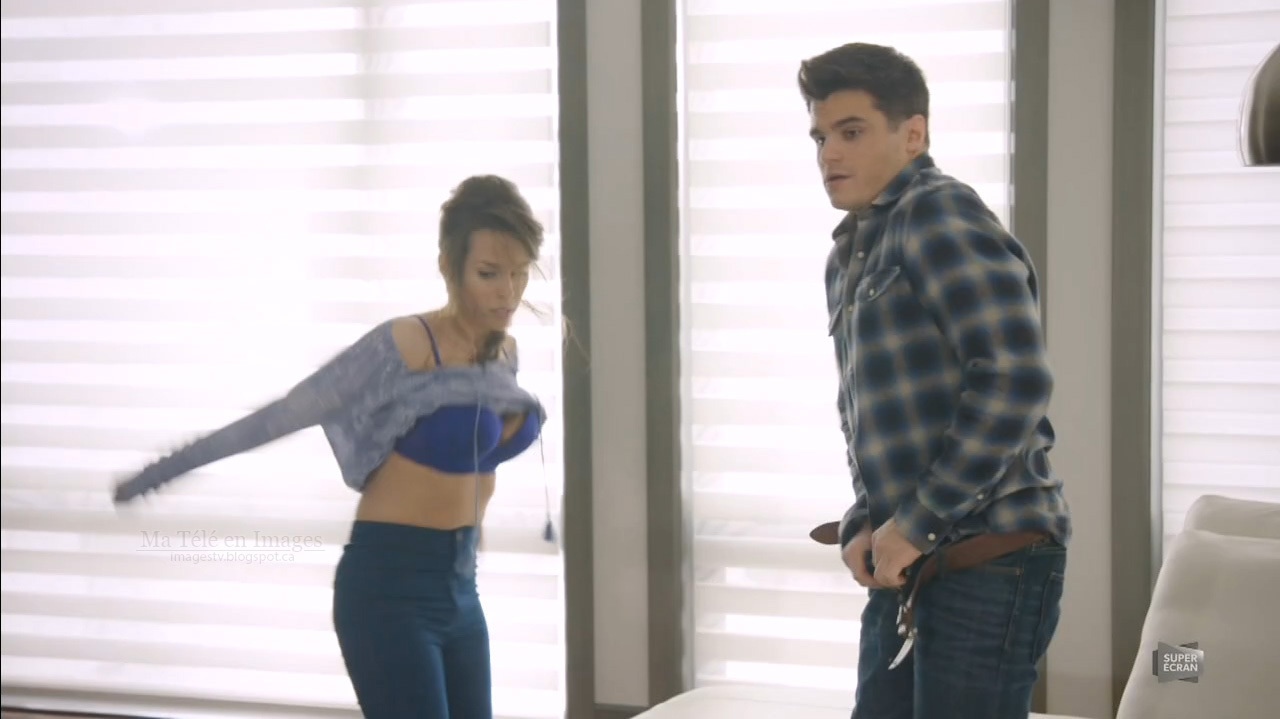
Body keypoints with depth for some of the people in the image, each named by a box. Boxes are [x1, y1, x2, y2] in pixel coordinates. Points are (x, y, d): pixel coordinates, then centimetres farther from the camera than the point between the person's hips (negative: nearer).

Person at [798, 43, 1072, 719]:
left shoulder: (940, 214, -10)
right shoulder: (850, 254, 18)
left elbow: (1015, 382, -21)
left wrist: (916, 523, -16)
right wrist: (863, 528, 5)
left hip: (987, 565, -9)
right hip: (907, 569, 9)